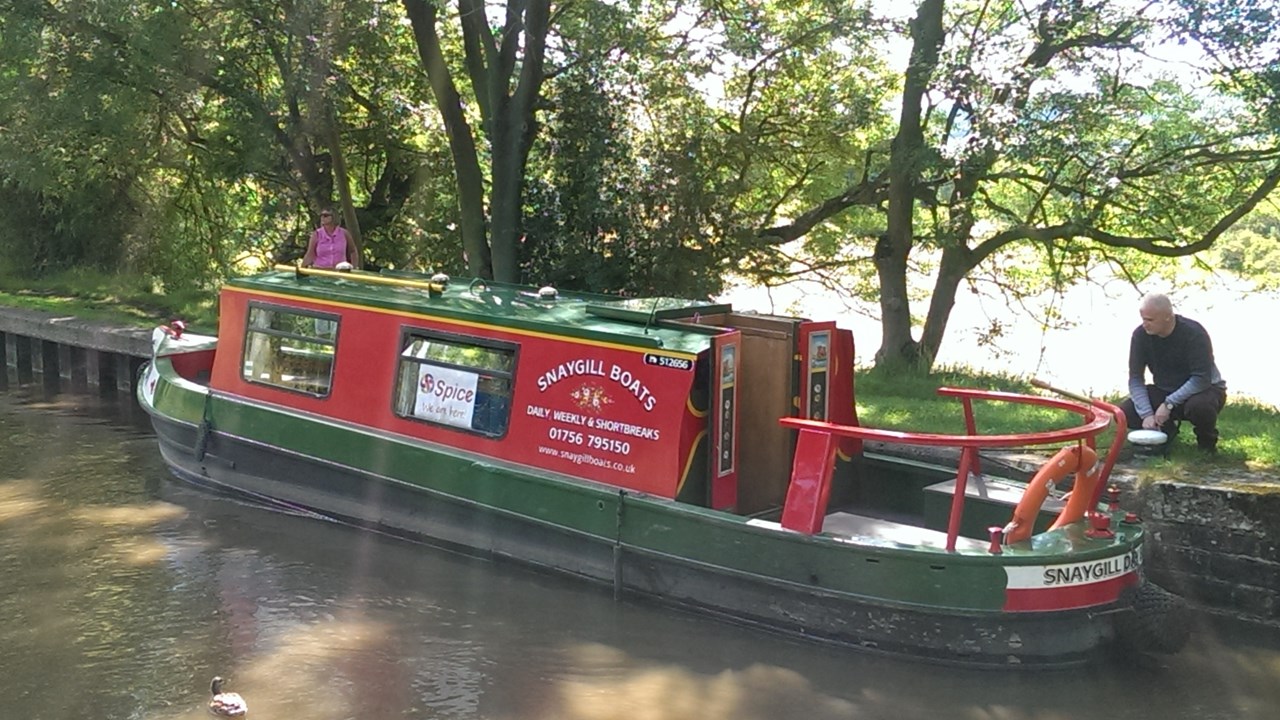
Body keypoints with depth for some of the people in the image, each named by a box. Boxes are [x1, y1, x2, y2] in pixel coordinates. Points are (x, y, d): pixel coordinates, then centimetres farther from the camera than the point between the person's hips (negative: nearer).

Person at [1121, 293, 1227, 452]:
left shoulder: (1194, 333, -25)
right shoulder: (1140, 335, -14)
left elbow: (1201, 379, -28)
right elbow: (1136, 379, -11)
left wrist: (1169, 404, -33)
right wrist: (1147, 414, -25)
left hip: (1203, 388, -4)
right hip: (1164, 391, 4)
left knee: (1199, 405, -40)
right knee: (1124, 413, -20)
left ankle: (1207, 441, -5)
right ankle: (1166, 430, 11)